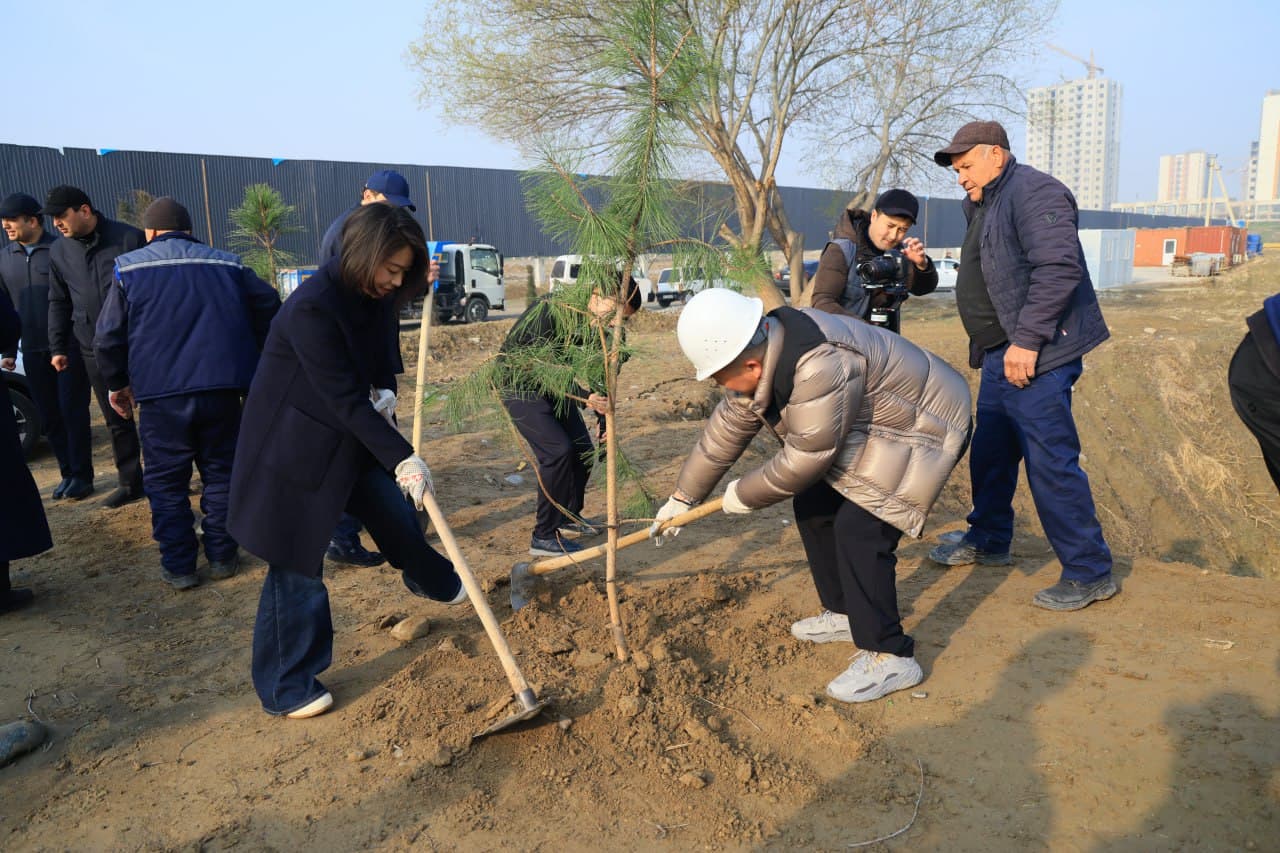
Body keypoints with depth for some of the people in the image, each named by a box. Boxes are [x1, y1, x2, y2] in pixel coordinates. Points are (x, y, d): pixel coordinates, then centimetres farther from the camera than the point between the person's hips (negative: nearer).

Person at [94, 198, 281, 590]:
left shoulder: (130, 267, 5)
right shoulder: (227, 265, 9)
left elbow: (108, 337, 4)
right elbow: (270, 308, 8)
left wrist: (117, 384, 18)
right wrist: (254, 366, 17)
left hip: (160, 394, -1)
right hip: (222, 389, 2)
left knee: (166, 481, 9)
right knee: (220, 472, 13)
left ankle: (178, 566, 11)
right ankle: (222, 557, 17)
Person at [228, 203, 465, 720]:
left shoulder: (366, 298, 0)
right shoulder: (312, 308, -28)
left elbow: (378, 358, 14)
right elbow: (344, 397, -28)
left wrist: (386, 392, -9)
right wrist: (402, 457, -26)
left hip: (351, 440, 8)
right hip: (296, 450, -8)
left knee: (397, 512, 18)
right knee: (297, 566, 0)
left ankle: (433, 582, 50)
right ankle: (285, 689, 16)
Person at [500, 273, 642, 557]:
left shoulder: (598, 327, -8)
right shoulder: (550, 310, -31)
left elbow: (599, 373, -3)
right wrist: (584, 396, -41)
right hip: (519, 380, -8)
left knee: (583, 449, 8)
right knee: (558, 451, -19)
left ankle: (568, 516, 30)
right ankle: (544, 537, -9)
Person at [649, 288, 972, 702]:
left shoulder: (821, 367, -38)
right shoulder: (760, 351, -8)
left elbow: (805, 459, -29)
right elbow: (727, 428, 2)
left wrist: (744, 495, -12)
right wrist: (682, 498, 9)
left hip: (923, 429, -9)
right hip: (870, 430, 9)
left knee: (858, 529, -18)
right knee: (813, 508, 9)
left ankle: (890, 656, -5)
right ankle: (844, 613, 26)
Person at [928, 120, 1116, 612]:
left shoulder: (1033, 192, -12)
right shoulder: (985, 205, 20)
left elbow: (1058, 269, -23)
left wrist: (1026, 340, -25)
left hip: (1036, 357, -10)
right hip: (1000, 356, 10)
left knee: (1051, 464, -8)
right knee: (989, 454, 18)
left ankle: (1090, 574, 3)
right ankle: (988, 541, 36)